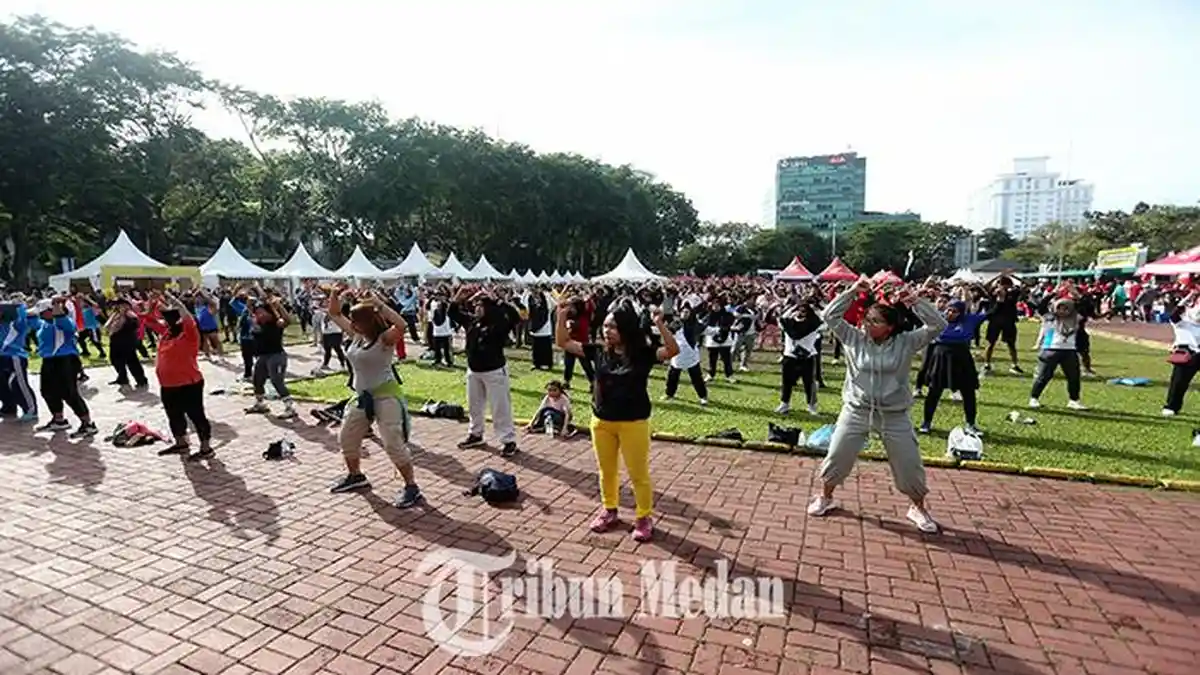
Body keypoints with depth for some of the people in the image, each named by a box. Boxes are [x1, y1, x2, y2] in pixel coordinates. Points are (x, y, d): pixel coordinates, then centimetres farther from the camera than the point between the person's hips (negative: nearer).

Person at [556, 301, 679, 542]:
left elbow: (673, 350, -24)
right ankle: (609, 510, 39)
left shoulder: (643, 354, -11)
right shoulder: (598, 351, -2)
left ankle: (644, 518, 26)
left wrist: (659, 324, -35)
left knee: (638, 473, 9)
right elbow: (563, 342, -1)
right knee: (606, 470, 19)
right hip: (601, 421, 4)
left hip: (633, 422, -4)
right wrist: (562, 312, -11)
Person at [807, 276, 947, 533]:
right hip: (856, 411, 1)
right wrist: (852, 292, -13)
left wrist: (915, 301, -20)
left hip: (895, 415, 0)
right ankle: (825, 497, 31)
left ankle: (918, 508, 35)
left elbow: (938, 325, -13)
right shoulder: (854, 338, -5)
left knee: (910, 465, 9)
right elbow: (830, 316, -9)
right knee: (836, 457, 7)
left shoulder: (906, 342, -7)